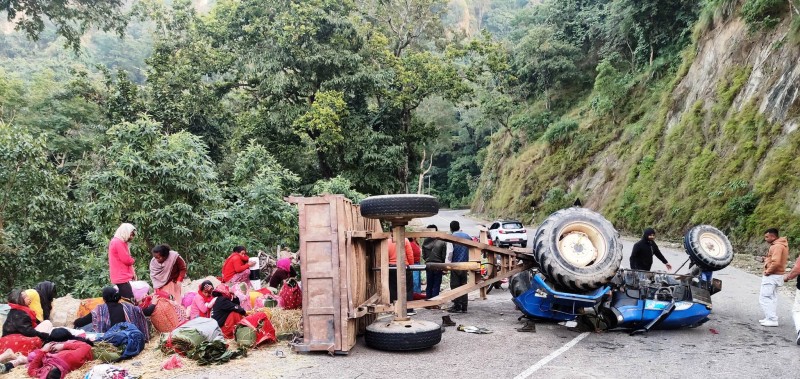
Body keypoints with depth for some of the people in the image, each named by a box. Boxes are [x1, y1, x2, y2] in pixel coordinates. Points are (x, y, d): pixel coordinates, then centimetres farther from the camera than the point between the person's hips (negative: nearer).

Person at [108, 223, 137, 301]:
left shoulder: (120, 242, 18)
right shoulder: (118, 242, -14)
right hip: (122, 277, -10)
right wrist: (133, 260, 5)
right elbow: (126, 260, -17)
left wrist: (132, 273, 10)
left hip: (121, 277, 10)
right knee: (129, 301, -14)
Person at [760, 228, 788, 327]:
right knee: (771, 298, 16)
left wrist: (767, 272, -17)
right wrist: (767, 259, 7)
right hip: (775, 275, 11)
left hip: (772, 276, -11)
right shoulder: (780, 244, 13)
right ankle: (770, 318, 22)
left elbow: (776, 262, -30)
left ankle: (772, 320, -6)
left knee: (765, 298, -7)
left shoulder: (777, 246, -21)